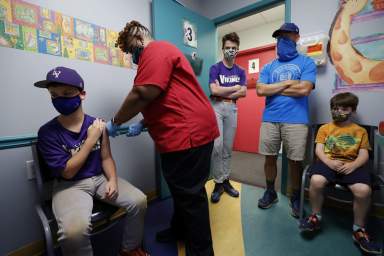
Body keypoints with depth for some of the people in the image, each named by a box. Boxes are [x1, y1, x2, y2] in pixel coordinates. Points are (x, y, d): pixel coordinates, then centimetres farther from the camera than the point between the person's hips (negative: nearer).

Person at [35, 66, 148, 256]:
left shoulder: (97, 125, -3)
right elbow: (67, 172, -15)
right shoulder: (48, 132, -11)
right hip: (70, 185, -2)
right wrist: (91, 140, -18)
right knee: (74, 229, -32)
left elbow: (106, 158, 3)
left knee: (139, 200, -11)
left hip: (100, 178, 3)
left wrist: (112, 180, -15)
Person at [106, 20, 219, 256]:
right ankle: (180, 230, 44)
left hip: (188, 133, -11)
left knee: (190, 194, 3)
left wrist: (116, 122, -5)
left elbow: (143, 94, -19)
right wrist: (143, 125, 17)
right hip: (184, 133, 11)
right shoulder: (159, 53, 27)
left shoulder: (156, 49, -7)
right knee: (181, 190, 22)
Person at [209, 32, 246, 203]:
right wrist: (235, 88, -2)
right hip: (216, 107, -4)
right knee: (217, 145, -14)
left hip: (232, 108, 4)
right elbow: (214, 90, -13)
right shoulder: (215, 68, 2)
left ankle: (225, 181, 19)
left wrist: (224, 93, -8)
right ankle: (218, 183, 2)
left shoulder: (240, 71, 14)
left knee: (228, 147, 7)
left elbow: (243, 93, 2)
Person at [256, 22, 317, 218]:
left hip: (296, 120, -2)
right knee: (270, 158, 9)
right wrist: (287, 83, -4)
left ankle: (295, 198, 28)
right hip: (269, 119, 3)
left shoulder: (306, 62, 7)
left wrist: (273, 89, -3)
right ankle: (270, 192, 30)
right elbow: (260, 90, -1)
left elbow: (304, 89, -10)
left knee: (295, 161, 6)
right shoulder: (268, 66, 14)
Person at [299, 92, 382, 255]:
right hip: (328, 162, -1)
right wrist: (329, 162, -15)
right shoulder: (325, 128, 15)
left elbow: (364, 155, 7)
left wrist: (353, 165, -15)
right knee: (316, 181, -32)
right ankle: (315, 217, -7)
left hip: (352, 165, 1)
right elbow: (319, 149, 5)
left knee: (363, 190, -29)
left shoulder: (360, 131, 17)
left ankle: (359, 230, -1)